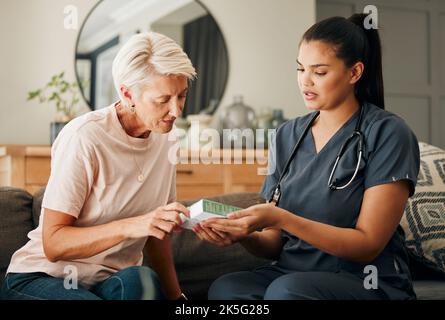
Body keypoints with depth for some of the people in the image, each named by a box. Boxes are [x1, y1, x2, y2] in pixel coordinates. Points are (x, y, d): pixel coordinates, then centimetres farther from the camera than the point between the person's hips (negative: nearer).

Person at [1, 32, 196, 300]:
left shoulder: (165, 142, 3)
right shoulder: (84, 137, -18)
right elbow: (53, 244, -19)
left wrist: (175, 295, 5)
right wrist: (130, 226, -32)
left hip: (116, 278, 5)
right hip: (45, 276, -5)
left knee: (140, 280, -30)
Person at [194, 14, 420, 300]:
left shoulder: (387, 134, -7)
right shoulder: (287, 136, 8)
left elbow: (368, 245, -12)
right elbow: (275, 242, 9)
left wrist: (281, 218, -22)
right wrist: (244, 235, -14)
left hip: (368, 283, -4)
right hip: (292, 273, 4)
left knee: (286, 290, -35)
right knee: (224, 288, -28)